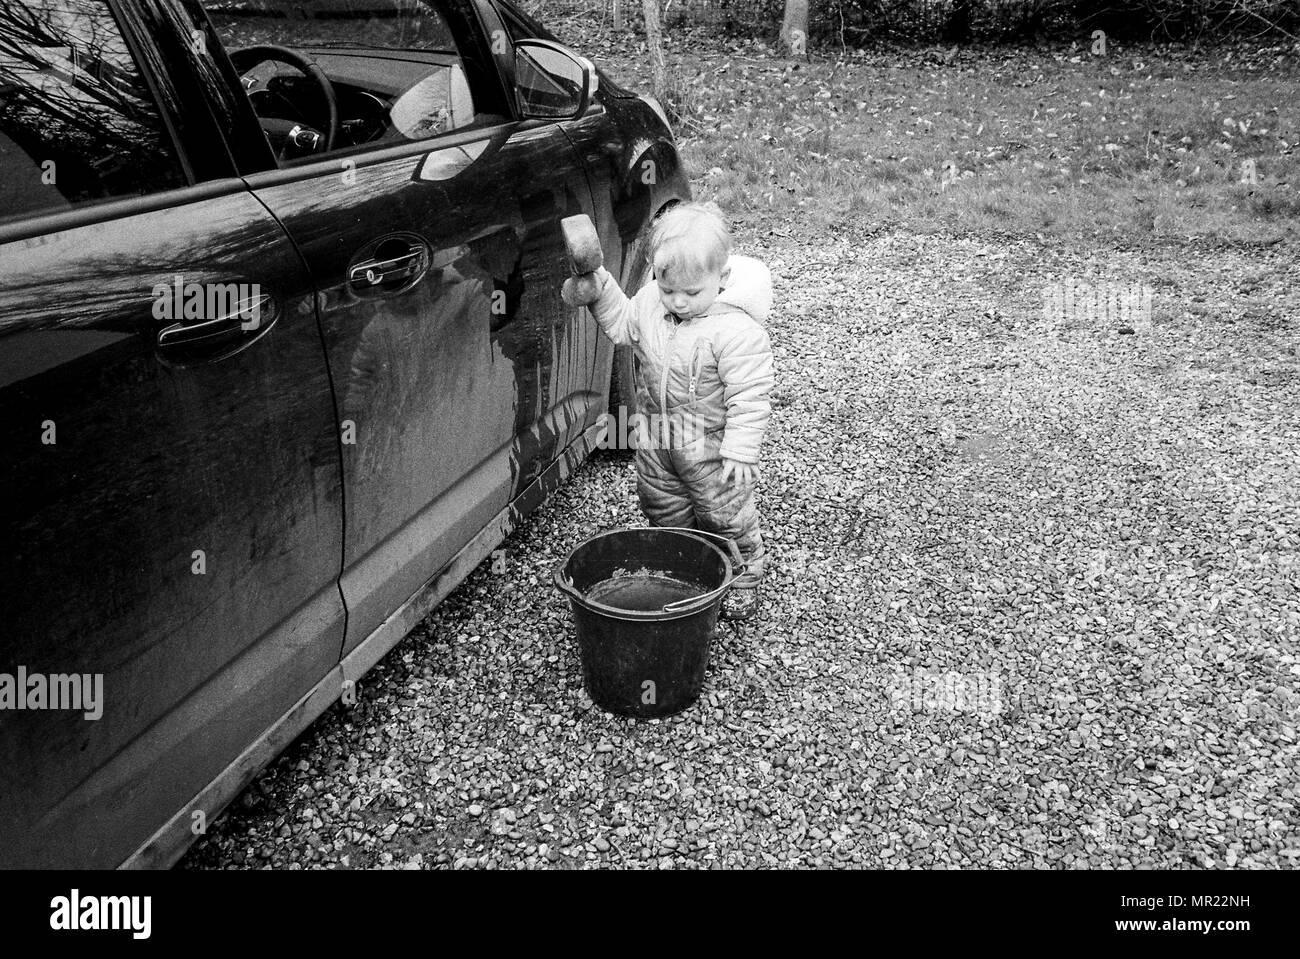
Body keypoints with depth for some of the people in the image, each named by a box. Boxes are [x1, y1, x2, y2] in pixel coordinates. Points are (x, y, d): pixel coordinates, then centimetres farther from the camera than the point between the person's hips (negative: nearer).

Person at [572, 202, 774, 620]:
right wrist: (600, 287, -1)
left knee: (726, 517, 11)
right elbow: (621, 324, 13)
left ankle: (743, 581, 32)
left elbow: (749, 396, -23)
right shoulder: (651, 301, -6)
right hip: (657, 441, 7)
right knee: (664, 513, 20)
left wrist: (740, 450, -22)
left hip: (712, 447, -6)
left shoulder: (736, 329, -27)